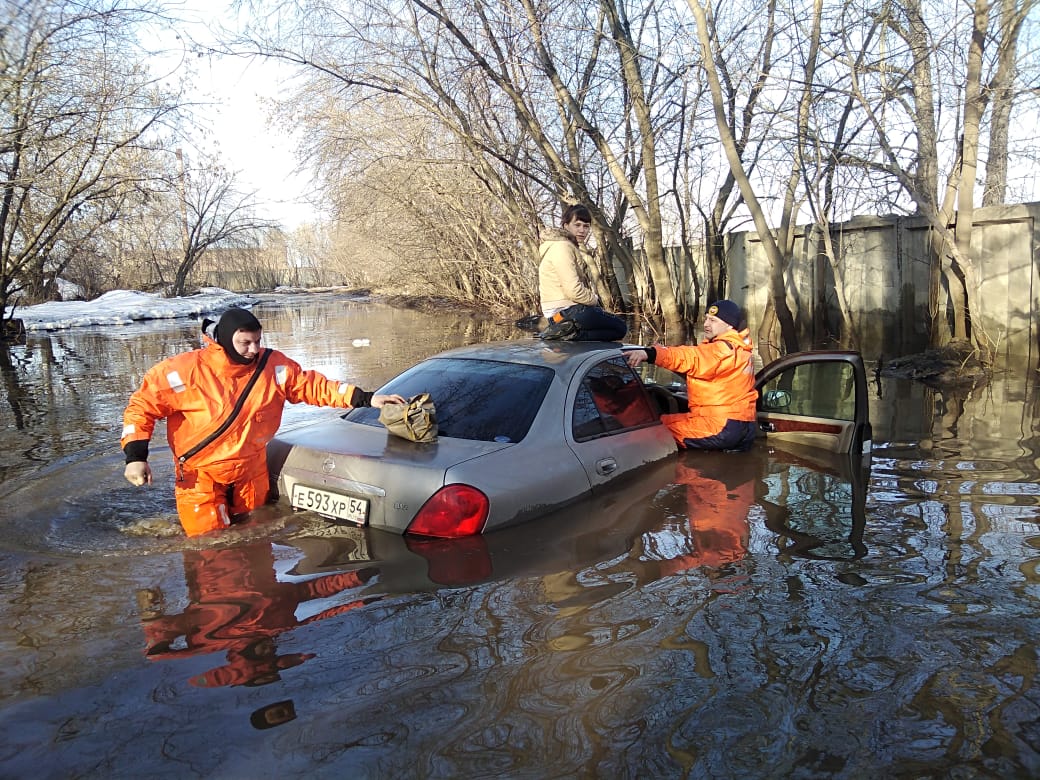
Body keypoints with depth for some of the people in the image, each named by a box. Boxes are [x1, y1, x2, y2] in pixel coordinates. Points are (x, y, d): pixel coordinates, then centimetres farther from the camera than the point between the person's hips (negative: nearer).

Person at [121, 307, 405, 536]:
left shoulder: (273, 366, -10)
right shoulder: (185, 370, -17)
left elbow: (313, 386, -6)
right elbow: (142, 406, -9)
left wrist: (367, 399, -13)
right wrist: (135, 457, -18)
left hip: (252, 473, 3)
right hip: (200, 476, -3)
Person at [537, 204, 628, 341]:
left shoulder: (570, 247, 18)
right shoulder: (562, 247, -16)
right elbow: (574, 291, -24)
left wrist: (592, 296, 4)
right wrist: (594, 299, -7)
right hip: (567, 312, -10)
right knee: (620, 328, -4)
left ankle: (567, 331, 5)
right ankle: (570, 332, -14)